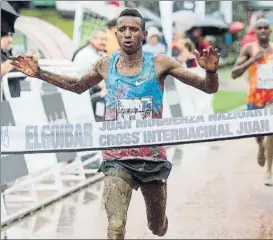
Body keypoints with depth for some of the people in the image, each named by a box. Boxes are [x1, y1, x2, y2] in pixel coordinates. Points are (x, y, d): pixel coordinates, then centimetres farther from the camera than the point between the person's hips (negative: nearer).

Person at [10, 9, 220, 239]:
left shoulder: (159, 63, -9)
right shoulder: (105, 66, 0)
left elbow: (209, 88, -8)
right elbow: (78, 86, 21)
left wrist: (211, 71, -31)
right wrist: (40, 73, 13)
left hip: (152, 158, 0)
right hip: (117, 160, 0)